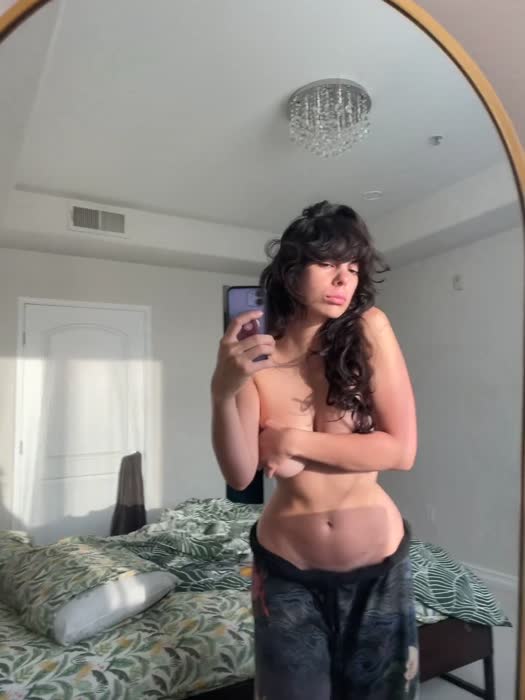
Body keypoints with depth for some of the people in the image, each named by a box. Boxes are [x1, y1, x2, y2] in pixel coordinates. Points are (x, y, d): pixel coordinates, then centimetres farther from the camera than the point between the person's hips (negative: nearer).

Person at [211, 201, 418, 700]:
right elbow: (240, 476, -14)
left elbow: (400, 450, -15)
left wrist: (294, 440, -15)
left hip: (377, 568, 0)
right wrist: (223, 390, -29)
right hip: (286, 571, 1)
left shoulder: (369, 329, -11)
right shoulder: (256, 357, -8)